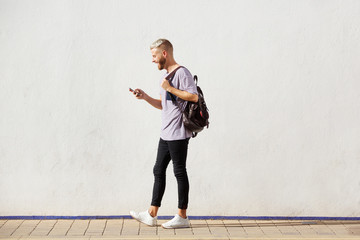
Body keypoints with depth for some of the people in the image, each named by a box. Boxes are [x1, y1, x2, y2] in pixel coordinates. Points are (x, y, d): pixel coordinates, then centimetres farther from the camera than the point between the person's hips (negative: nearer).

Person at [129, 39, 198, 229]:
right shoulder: (165, 76, 20)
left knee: (179, 172, -4)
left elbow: (194, 97, -21)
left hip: (178, 133, -10)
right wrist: (145, 97, 10)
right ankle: (151, 215, 17)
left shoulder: (182, 73, -9)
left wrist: (169, 88, -16)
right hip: (166, 134, 10)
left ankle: (182, 217, 5)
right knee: (158, 170, 10)